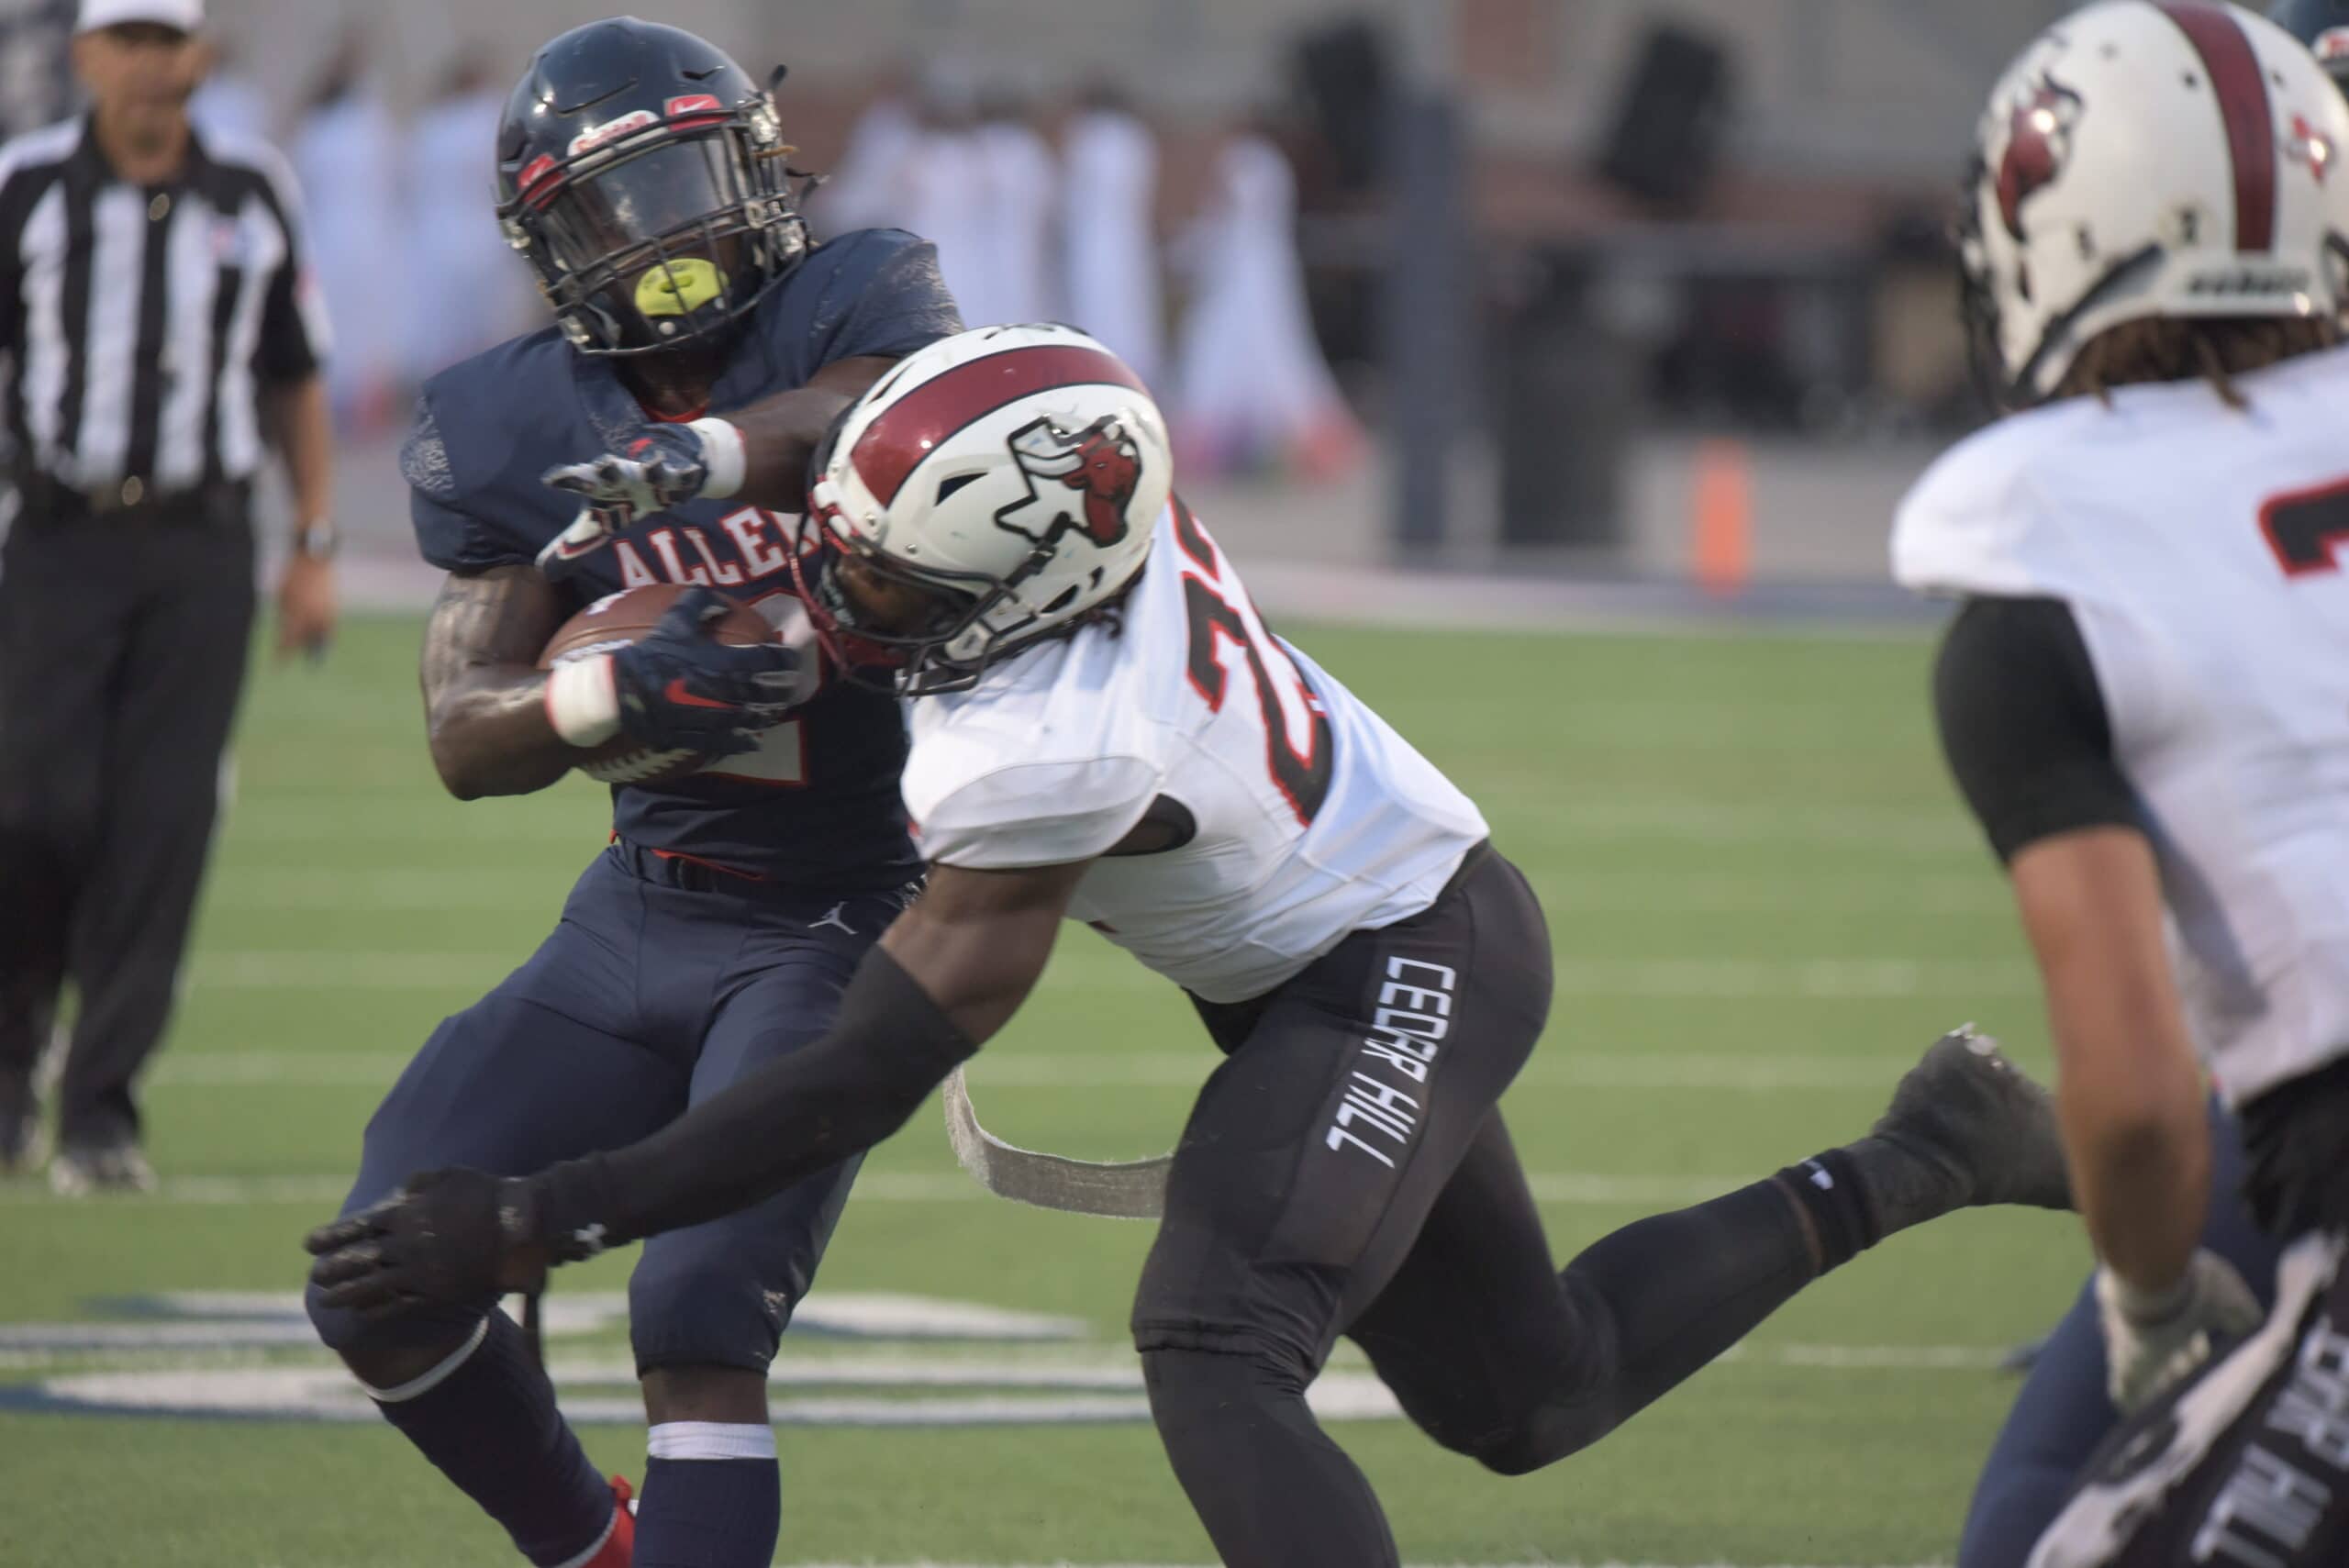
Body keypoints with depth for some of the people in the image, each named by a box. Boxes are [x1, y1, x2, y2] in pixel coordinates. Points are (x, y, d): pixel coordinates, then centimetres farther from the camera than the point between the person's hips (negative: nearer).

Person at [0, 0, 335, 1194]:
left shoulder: (252, 196, 6)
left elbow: (293, 379, 13)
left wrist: (315, 548, 7)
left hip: (199, 555, 2)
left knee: (161, 828, -5)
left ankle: (99, 1116, 0)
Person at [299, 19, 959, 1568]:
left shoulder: (851, 307, -11)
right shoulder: (515, 430, 0)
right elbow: (466, 733, -4)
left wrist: (709, 453, -56)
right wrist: (615, 695, -26)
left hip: (839, 919, -5)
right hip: (640, 914, 6)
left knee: (700, 1328, -22)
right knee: (382, 1294, 2)